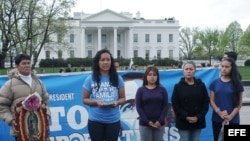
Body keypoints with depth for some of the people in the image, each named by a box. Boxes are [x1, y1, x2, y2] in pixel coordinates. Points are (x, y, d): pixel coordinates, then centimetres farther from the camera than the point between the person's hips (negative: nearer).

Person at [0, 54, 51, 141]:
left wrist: (47, 114, 5)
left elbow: (45, 100, 20)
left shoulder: (38, 82, 13)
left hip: (39, 126, 4)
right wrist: (10, 120, -12)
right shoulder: (10, 84, -2)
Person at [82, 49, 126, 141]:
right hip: (95, 120, -1)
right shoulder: (90, 79, -3)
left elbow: (123, 98, 6)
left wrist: (117, 102, -16)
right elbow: (85, 99, 2)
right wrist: (96, 102, -17)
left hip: (113, 120, 1)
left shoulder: (117, 79, 1)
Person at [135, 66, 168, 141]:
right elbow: (138, 107, -3)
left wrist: (160, 121, -10)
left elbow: (165, 106, 0)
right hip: (144, 124, -1)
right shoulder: (141, 90, 1)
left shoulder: (162, 89, 5)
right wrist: (147, 121, -11)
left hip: (159, 124, 1)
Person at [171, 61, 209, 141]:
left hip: (198, 121, 2)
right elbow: (175, 104, -5)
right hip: (183, 122, -2)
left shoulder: (201, 85, 5)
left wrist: (198, 117, -10)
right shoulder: (178, 86, 0)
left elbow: (206, 103, 2)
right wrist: (186, 117, -14)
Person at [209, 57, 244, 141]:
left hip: (233, 120, -1)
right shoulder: (215, 83, 4)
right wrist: (219, 112, -14)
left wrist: (231, 116, -13)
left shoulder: (237, 83, 1)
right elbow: (211, 101, 2)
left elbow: (239, 103, 0)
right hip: (217, 119, 1)